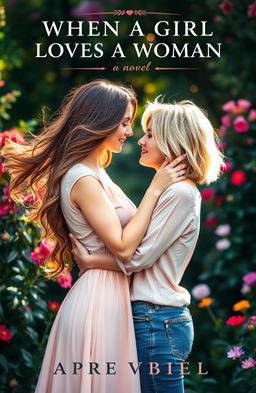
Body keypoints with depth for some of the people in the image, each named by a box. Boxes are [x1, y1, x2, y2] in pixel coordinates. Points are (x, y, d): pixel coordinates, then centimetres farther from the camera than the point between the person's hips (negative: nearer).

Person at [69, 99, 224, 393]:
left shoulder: (180, 194, -15)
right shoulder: (171, 190, 16)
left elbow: (139, 256, -16)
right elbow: (133, 244, 14)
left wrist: (89, 262, -7)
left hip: (157, 322, -9)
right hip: (158, 316, 9)